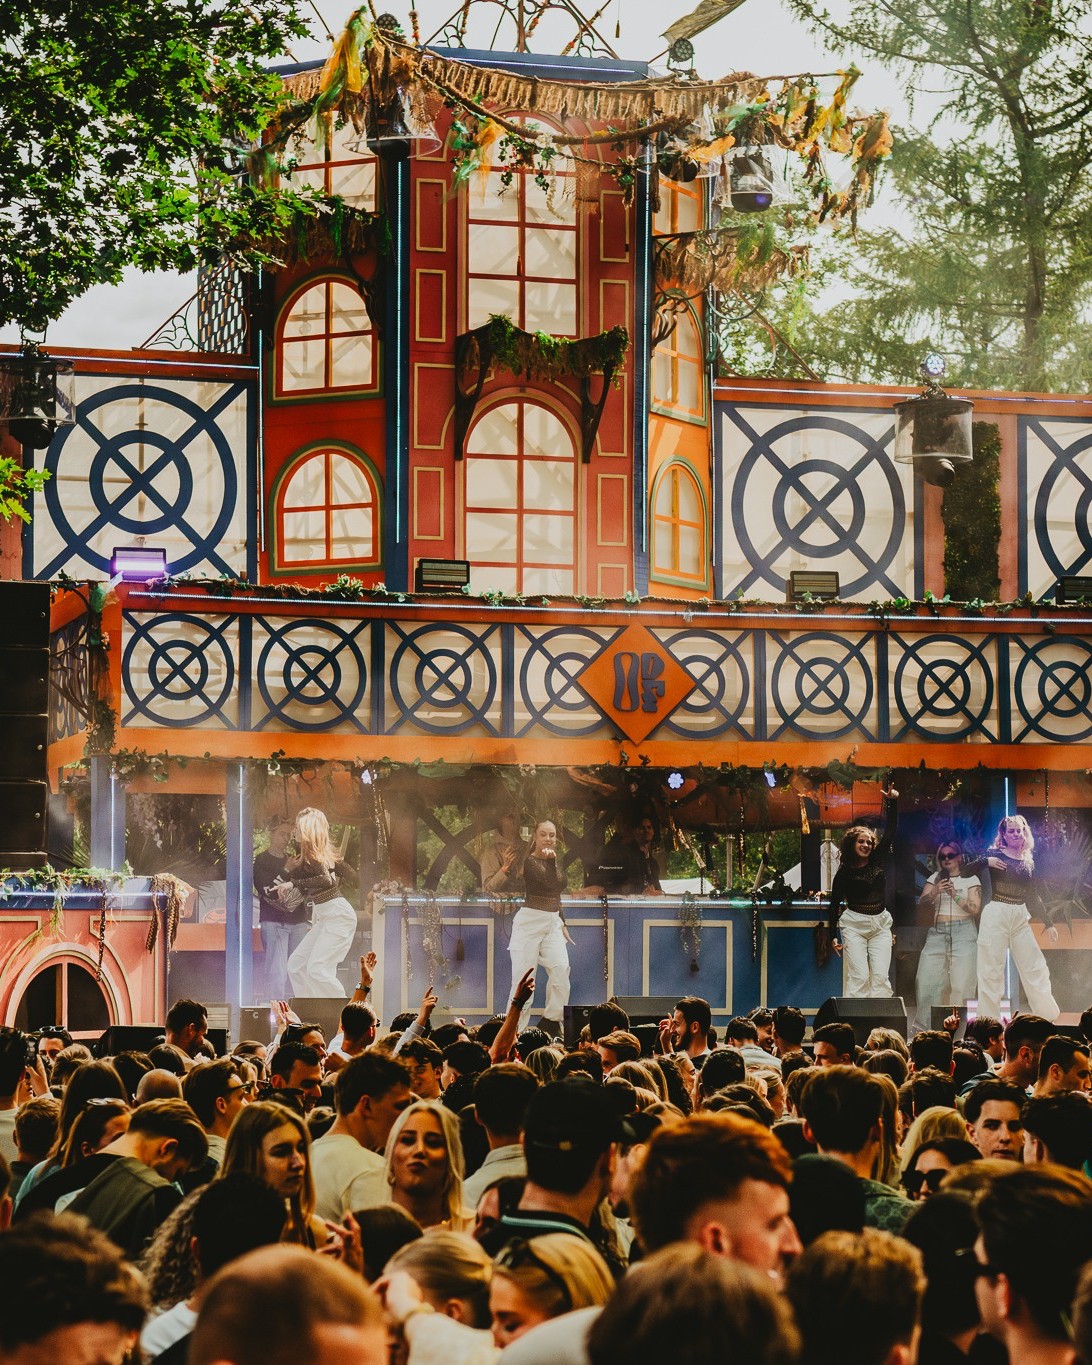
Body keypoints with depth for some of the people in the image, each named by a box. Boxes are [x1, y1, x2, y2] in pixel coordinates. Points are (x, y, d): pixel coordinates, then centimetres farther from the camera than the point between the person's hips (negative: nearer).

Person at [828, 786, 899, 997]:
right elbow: (835, 904, 3)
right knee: (859, 976, -12)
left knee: (880, 976, -8)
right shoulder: (844, 873, 0)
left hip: (880, 925, 3)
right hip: (854, 925, -3)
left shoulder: (877, 860, 8)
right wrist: (833, 936, -3)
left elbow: (890, 831, 6)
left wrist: (892, 802, -3)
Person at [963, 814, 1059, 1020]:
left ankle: (1049, 1018, 13)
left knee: (1035, 968, 4)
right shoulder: (995, 855, 1)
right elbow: (965, 872, -3)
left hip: (1020, 917, 4)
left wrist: (1049, 923, 19)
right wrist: (986, 862, -17)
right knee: (991, 969, -4)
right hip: (996, 913, -4)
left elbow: (1033, 896, 20)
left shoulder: (1028, 862, 13)